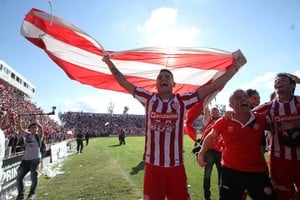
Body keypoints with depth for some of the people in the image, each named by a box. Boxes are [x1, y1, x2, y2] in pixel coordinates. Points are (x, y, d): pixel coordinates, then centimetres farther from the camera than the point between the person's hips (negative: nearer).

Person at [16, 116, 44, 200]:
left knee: (34, 176, -4)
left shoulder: (38, 136, -2)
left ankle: (32, 193, 18)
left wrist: (35, 120, -19)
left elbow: (41, 128, -20)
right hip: (25, 159, 5)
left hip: (35, 159, -5)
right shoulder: (27, 135, 11)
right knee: (19, 176, 8)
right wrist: (19, 118, 6)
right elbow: (20, 128, 12)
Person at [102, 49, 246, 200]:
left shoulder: (183, 100, -1)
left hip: (176, 166, 0)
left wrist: (235, 66, 3)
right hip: (152, 165, 0)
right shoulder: (148, 99, 1)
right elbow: (124, 82, 7)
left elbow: (214, 86, 1)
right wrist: (109, 62, 10)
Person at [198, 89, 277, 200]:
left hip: (258, 172, 2)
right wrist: (201, 154, 8)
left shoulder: (261, 119, -6)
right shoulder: (223, 122, -9)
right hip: (231, 172, -1)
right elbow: (210, 137, 7)